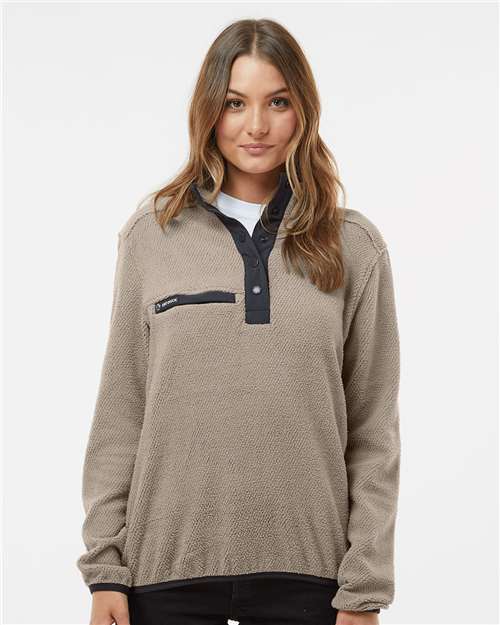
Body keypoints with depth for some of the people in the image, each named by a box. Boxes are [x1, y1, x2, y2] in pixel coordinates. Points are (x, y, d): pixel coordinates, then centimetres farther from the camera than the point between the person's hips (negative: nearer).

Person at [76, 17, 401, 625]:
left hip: (305, 571, 0)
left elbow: (374, 433, 1)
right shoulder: (151, 234, 2)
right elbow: (120, 413, 3)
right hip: (168, 563, 0)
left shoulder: (353, 246, 1)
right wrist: (104, 565, -1)